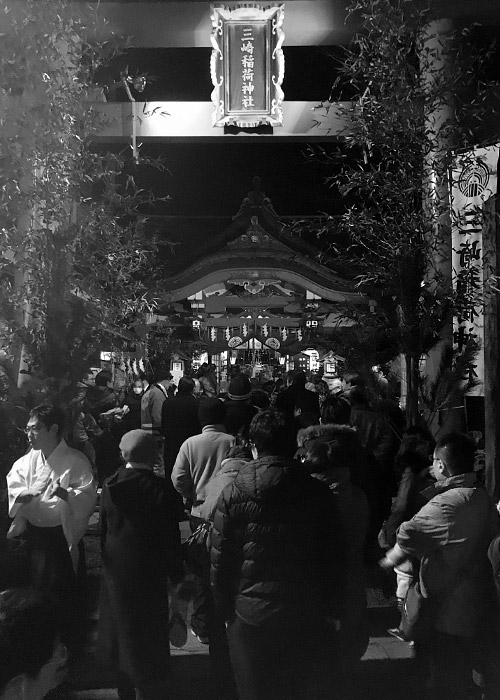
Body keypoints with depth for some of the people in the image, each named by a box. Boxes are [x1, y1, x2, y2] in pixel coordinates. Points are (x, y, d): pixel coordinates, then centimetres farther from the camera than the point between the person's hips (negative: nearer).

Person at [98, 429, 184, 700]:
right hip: (148, 569, -4)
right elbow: (170, 535, -15)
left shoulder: (109, 485, -7)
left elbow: (104, 528, 1)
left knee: (122, 626, 21)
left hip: (115, 567, 5)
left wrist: (108, 559, 14)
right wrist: (176, 573, -4)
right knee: (150, 632, 10)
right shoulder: (158, 487, -19)